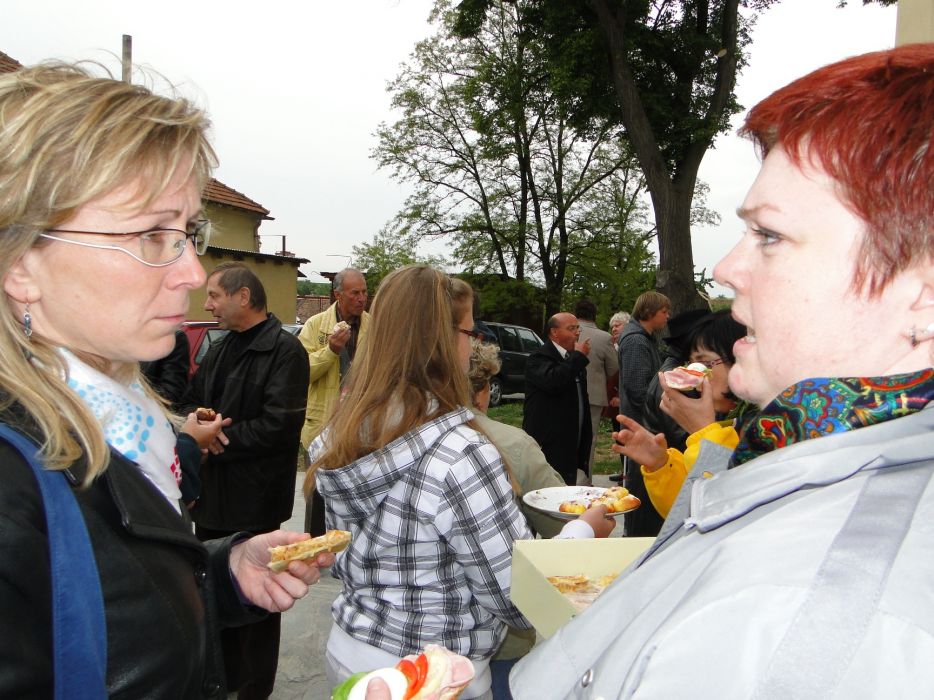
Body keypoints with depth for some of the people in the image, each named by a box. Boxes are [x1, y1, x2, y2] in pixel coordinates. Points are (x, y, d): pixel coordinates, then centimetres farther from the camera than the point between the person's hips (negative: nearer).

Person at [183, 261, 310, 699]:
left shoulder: (284, 350, -15)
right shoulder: (221, 348, 13)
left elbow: (279, 425, -23)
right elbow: (193, 400, 15)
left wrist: (219, 439, -14)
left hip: (254, 500, -8)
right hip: (211, 492, 8)